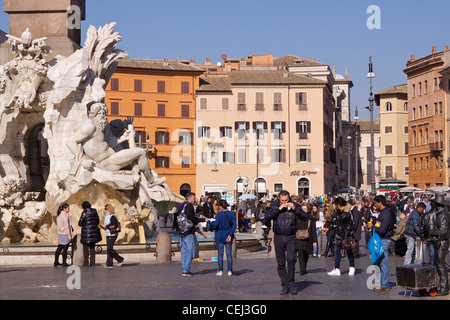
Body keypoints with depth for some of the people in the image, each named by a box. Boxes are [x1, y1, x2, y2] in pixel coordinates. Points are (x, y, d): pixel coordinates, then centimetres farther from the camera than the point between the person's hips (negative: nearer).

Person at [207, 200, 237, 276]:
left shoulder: (219, 214, -12)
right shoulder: (232, 214, 0)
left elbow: (216, 225, -16)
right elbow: (234, 225, -4)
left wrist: (209, 221, -1)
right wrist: (230, 235, -5)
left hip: (220, 236, -3)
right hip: (228, 236, 3)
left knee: (220, 254, 4)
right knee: (229, 253, 6)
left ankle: (220, 270, 4)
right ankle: (230, 271, 5)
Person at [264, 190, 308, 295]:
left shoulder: (294, 206, 3)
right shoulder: (274, 206, 2)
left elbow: (305, 217, -3)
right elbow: (267, 217, -12)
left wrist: (294, 208, -15)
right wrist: (278, 209, -18)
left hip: (290, 237, -1)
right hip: (278, 238, 1)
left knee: (291, 259, -18)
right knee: (281, 263, 4)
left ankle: (291, 283, -4)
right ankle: (285, 285, 13)